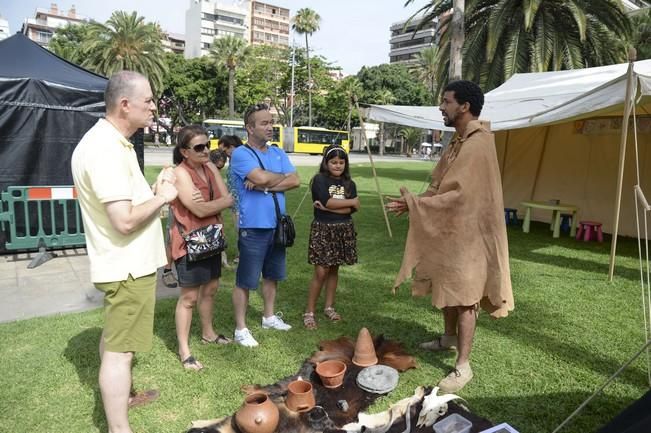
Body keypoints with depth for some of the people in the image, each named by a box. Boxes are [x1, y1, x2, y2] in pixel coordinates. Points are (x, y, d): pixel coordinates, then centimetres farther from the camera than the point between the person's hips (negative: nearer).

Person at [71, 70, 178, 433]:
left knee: (115, 337, 24)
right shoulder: (105, 149, -24)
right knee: (120, 348, -1)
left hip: (126, 263, 11)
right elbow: (125, 220, -29)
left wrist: (155, 190, 3)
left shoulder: (113, 142, 11)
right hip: (128, 267, -11)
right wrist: (162, 196, -14)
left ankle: (121, 396, 44)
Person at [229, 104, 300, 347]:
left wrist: (265, 186, -16)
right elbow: (261, 177, -27)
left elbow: (295, 181, -3)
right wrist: (281, 177, -7)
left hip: (277, 225, 7)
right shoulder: (241, 154, -11)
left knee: (272, 274, 19)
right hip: (253, 227, -7)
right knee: (245, 281, 2)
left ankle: (269, 317, 37)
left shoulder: (278, 153, 9)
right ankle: (240, 329, 15)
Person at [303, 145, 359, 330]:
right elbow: (328, 201, -20)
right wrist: (351, 201, -11)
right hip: (323, 229, -4)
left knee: (334, 269, 13)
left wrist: (328, 208, -17)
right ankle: (309, 312, 5)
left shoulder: (349, 184, 6)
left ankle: (329, 307, 27)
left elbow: (351, 210, -7)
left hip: (343, 230, 5)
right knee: (321, 272, -6)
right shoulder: (319, 180, -6)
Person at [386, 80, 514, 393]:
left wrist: (415, 204, -21)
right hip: (448, 228, 10)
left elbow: (458, 195, -25)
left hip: (466, 233, -10)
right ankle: (449, 338, 41)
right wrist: (414, 201, 0)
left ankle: (463, 366, 8)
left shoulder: (477, 145, -21)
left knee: (464, 297, -2)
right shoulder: (460, 141, 12)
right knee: (447, 289, 21)